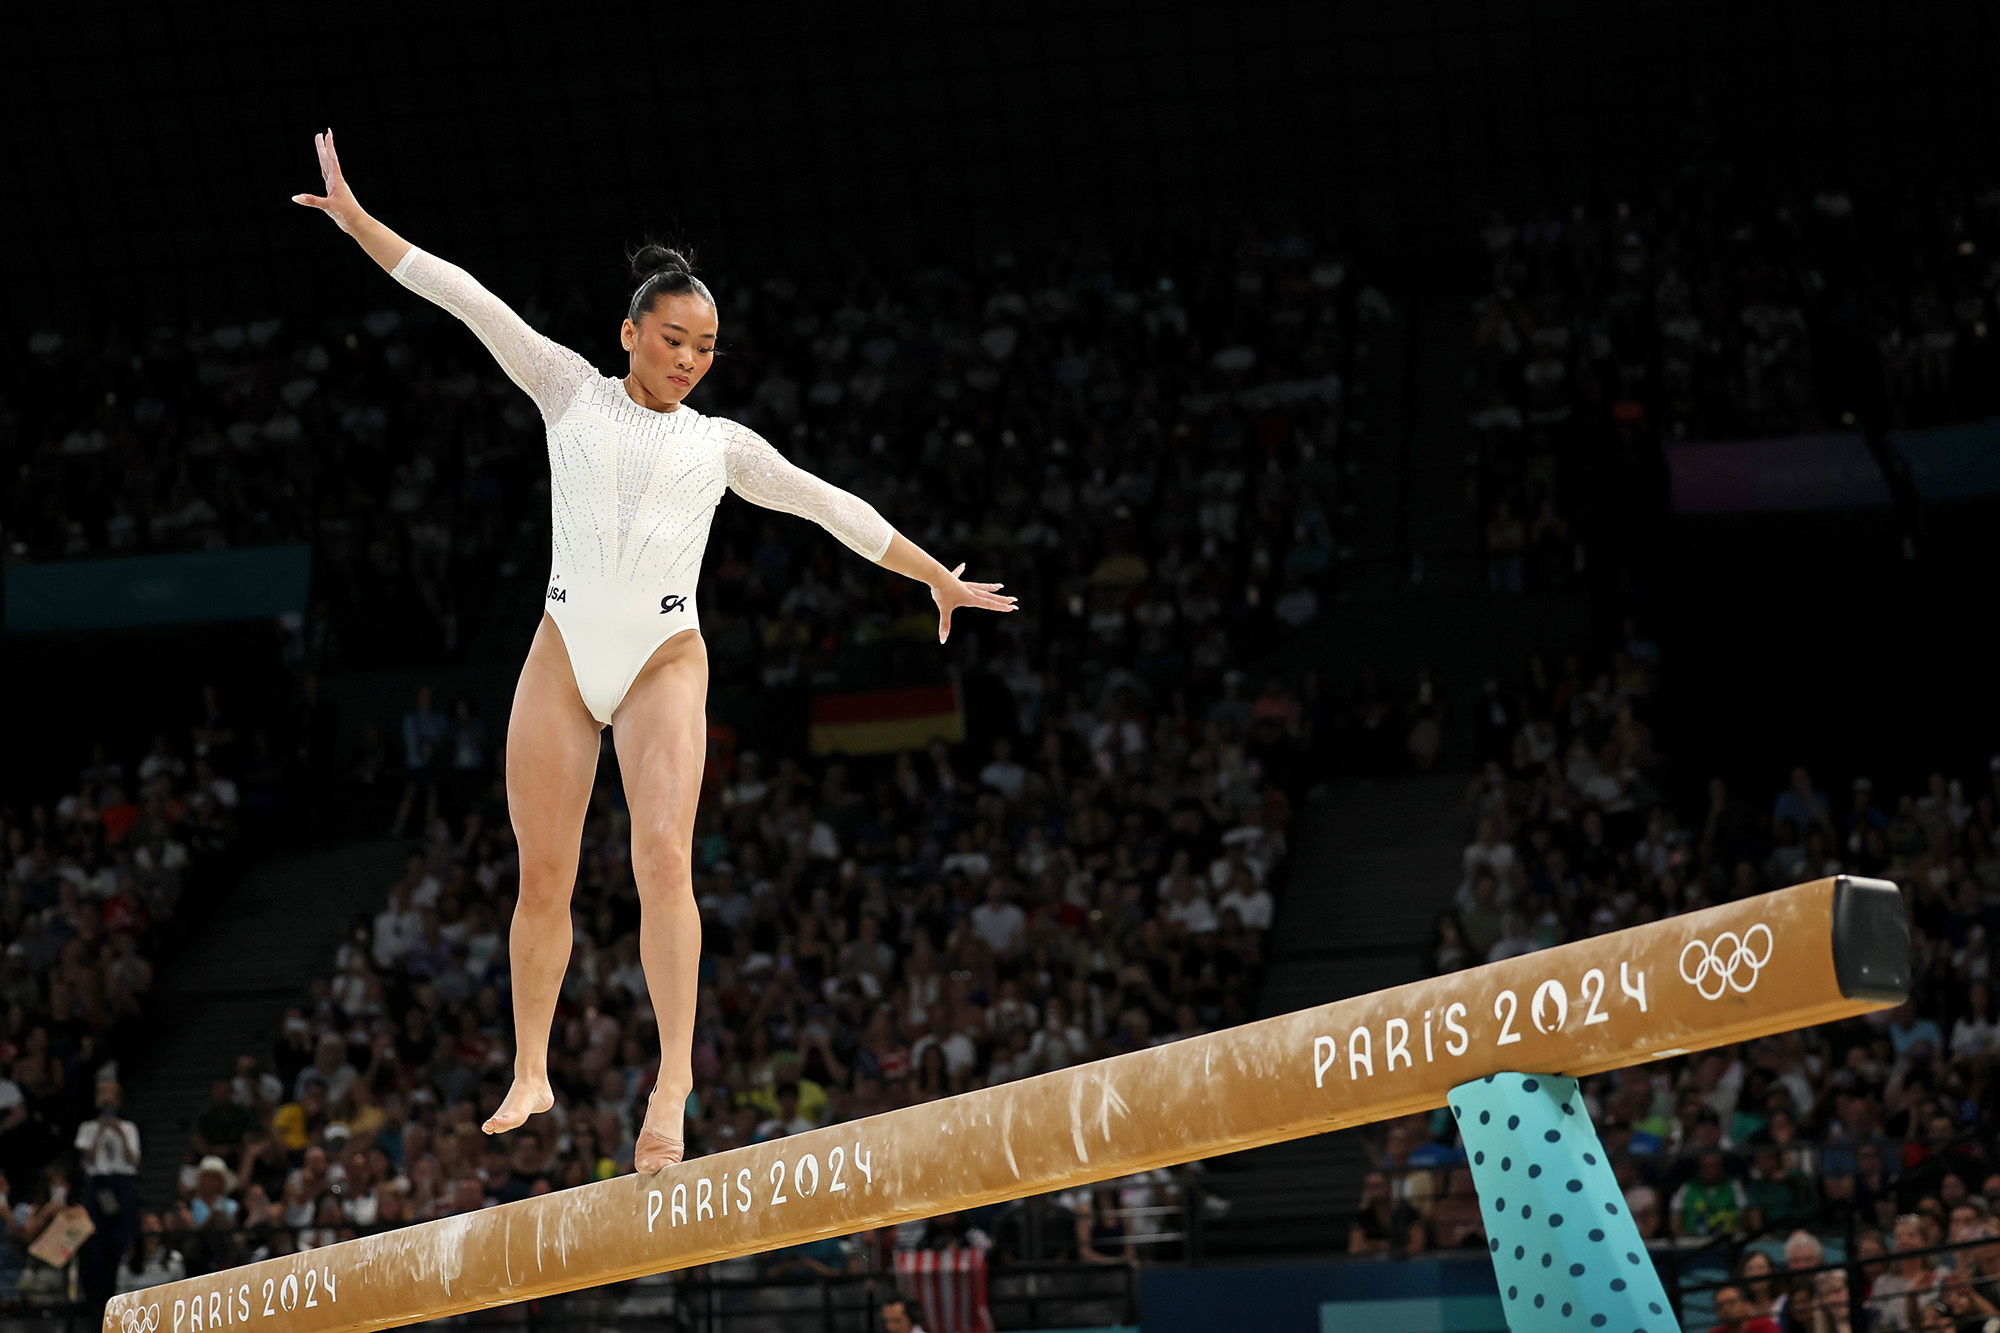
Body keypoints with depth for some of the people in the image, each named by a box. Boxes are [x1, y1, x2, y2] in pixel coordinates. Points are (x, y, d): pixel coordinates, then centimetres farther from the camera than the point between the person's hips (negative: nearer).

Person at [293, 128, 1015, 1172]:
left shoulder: (721, 443, 15)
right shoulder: (572, 391, 13)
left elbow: (833, 508, 20)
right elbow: (469, 301, 8)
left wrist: (935, 577, 21)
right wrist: (358, 223, 4)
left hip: (664, 661, 0)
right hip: (564, 653, 1)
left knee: (664, 857, -18)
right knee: (543, 875, 1)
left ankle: (673, 1082, -25)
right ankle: (530, 1074, 15)